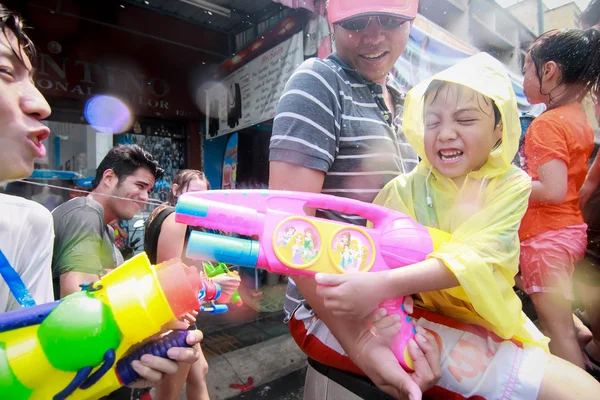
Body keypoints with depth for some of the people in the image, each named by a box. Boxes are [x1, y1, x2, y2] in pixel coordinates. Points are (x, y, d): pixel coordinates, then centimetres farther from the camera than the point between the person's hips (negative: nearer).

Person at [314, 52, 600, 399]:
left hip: (487, 328, 3)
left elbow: (472, 259, -21)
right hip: (418, 320, -3)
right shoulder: (405, 189, -6)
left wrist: (382, 285, -34)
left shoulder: (511, 186, -5)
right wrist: (381, 306, -36)